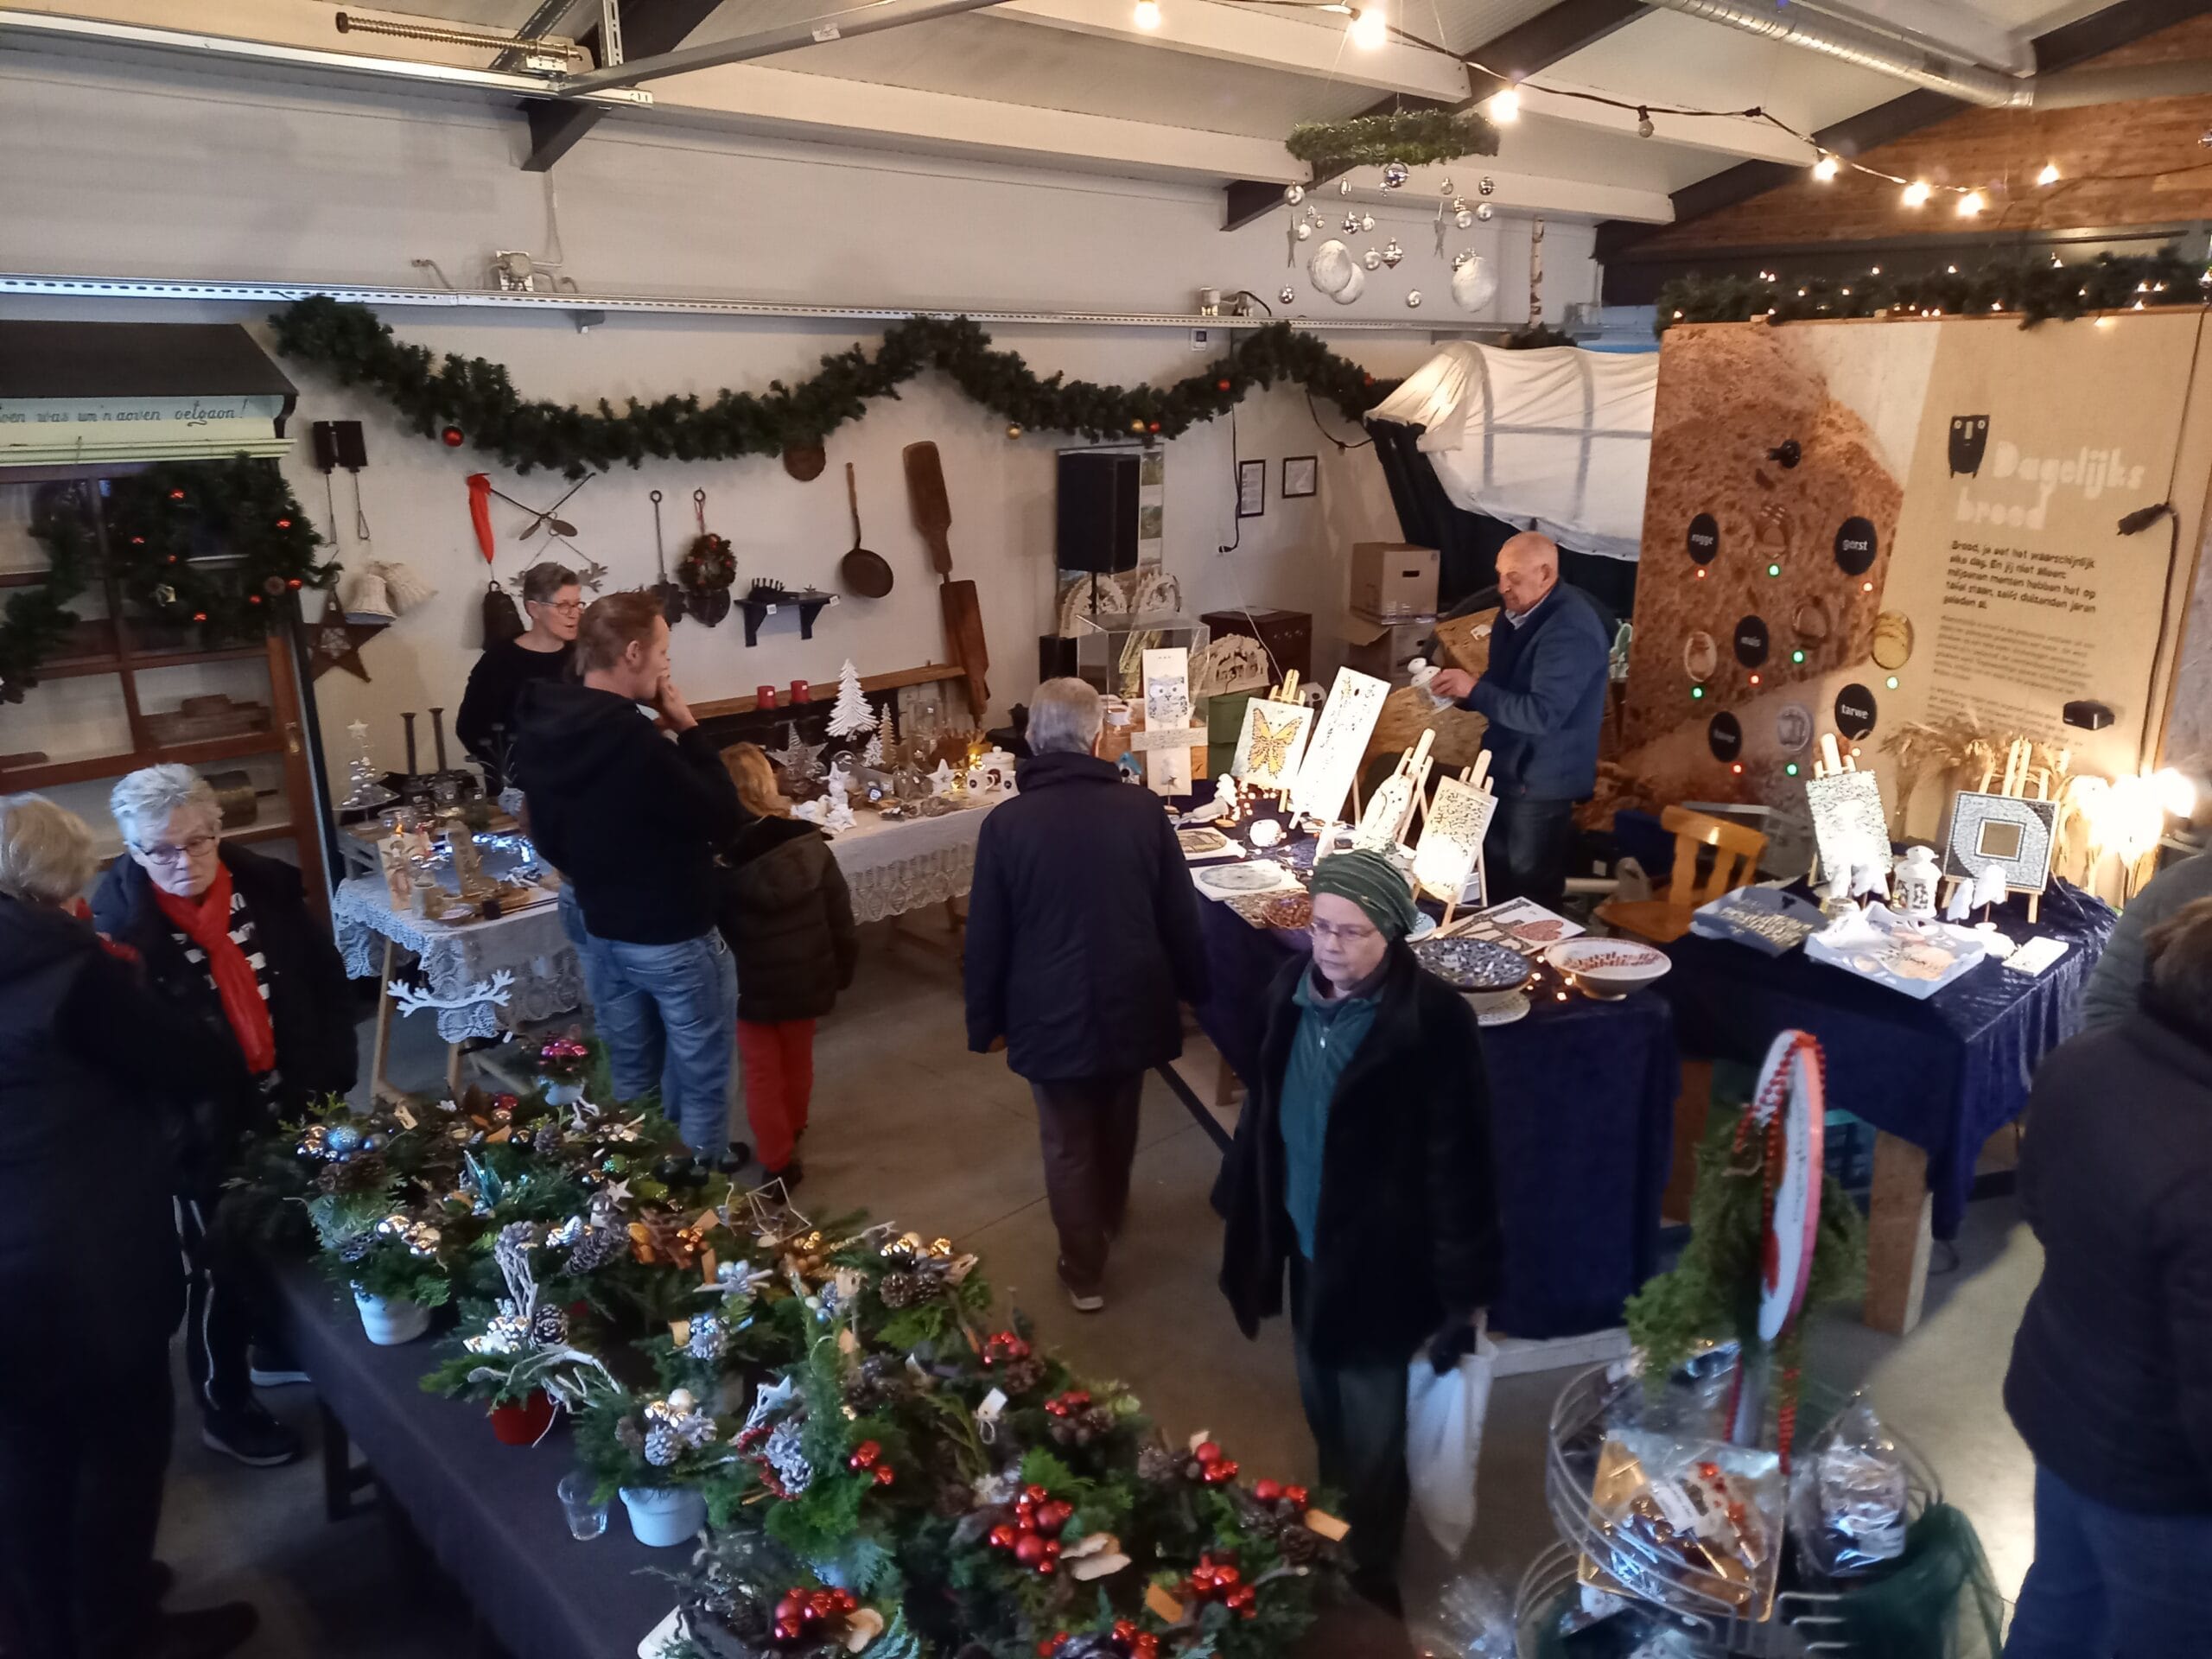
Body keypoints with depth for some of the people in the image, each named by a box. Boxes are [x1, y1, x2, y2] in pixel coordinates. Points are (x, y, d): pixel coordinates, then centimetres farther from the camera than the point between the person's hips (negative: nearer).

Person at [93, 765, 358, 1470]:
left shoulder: (268, 886, -5)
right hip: (206, 1125, -4)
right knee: (223, 1267, 10)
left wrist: (334, 1074, 3)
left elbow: (327, 980, 5)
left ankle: (279, 1349, 48)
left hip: (294, 1106, 4)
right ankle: (223, 1408, 31)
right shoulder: (118, 922, -16)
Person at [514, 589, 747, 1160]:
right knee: (700, 1080, 8)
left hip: (596, 927, 8)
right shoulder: (633, 740, -29)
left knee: (632, 1075, 21)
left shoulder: (540, 732, -1)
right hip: (673, 935, -8)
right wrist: (688, 728, -16)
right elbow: (724, 819, -21)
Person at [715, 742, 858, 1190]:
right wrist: (842, 971, 9)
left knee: (762, 1072, 16)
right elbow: (841, 921, -6)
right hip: (805, 979, 3)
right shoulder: (809, 843, -14)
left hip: (751, 985, -3)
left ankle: (777, 1161, 21)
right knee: (798, 1059, 26)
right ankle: (792, 1129, 49)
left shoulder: (717, 858, -22)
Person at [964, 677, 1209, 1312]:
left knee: (1068, 1146, 15)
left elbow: (986, 936, -7)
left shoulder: (1006, 824, -14)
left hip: (1052, 1014, -2)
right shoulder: (1143, 809, -10)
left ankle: (1085, 1273, 25)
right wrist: (1193, 988, 14)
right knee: (1117, 1128, 26)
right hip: (1133, 1005, 3)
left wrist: (984, 1020, 6)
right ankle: (1109, 1220, 50)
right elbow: (1181, 916, -2)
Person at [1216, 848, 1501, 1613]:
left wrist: (1459, 1291, -14)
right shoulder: (1291, 991, -6)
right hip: (1305, 1243, 5)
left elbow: (1456, 1162, -17)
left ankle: (1370, 1571, 38)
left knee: (1369, 1429, 13)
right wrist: (1245, 1212, 10)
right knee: (1322, 1409, 24)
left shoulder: (1431, 1020, -22)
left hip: (1378, 1259, -5)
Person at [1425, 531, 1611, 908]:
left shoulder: (1570, 630, -26)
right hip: (1506, 768, 9)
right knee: (1495, 874, 21)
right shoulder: (1517, 611, 4)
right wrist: (1462, 689, -4)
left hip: (1541, 780, -9)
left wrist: (1473, 689, -28)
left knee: (1531, 889, 5)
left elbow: (1542, 714, -31)